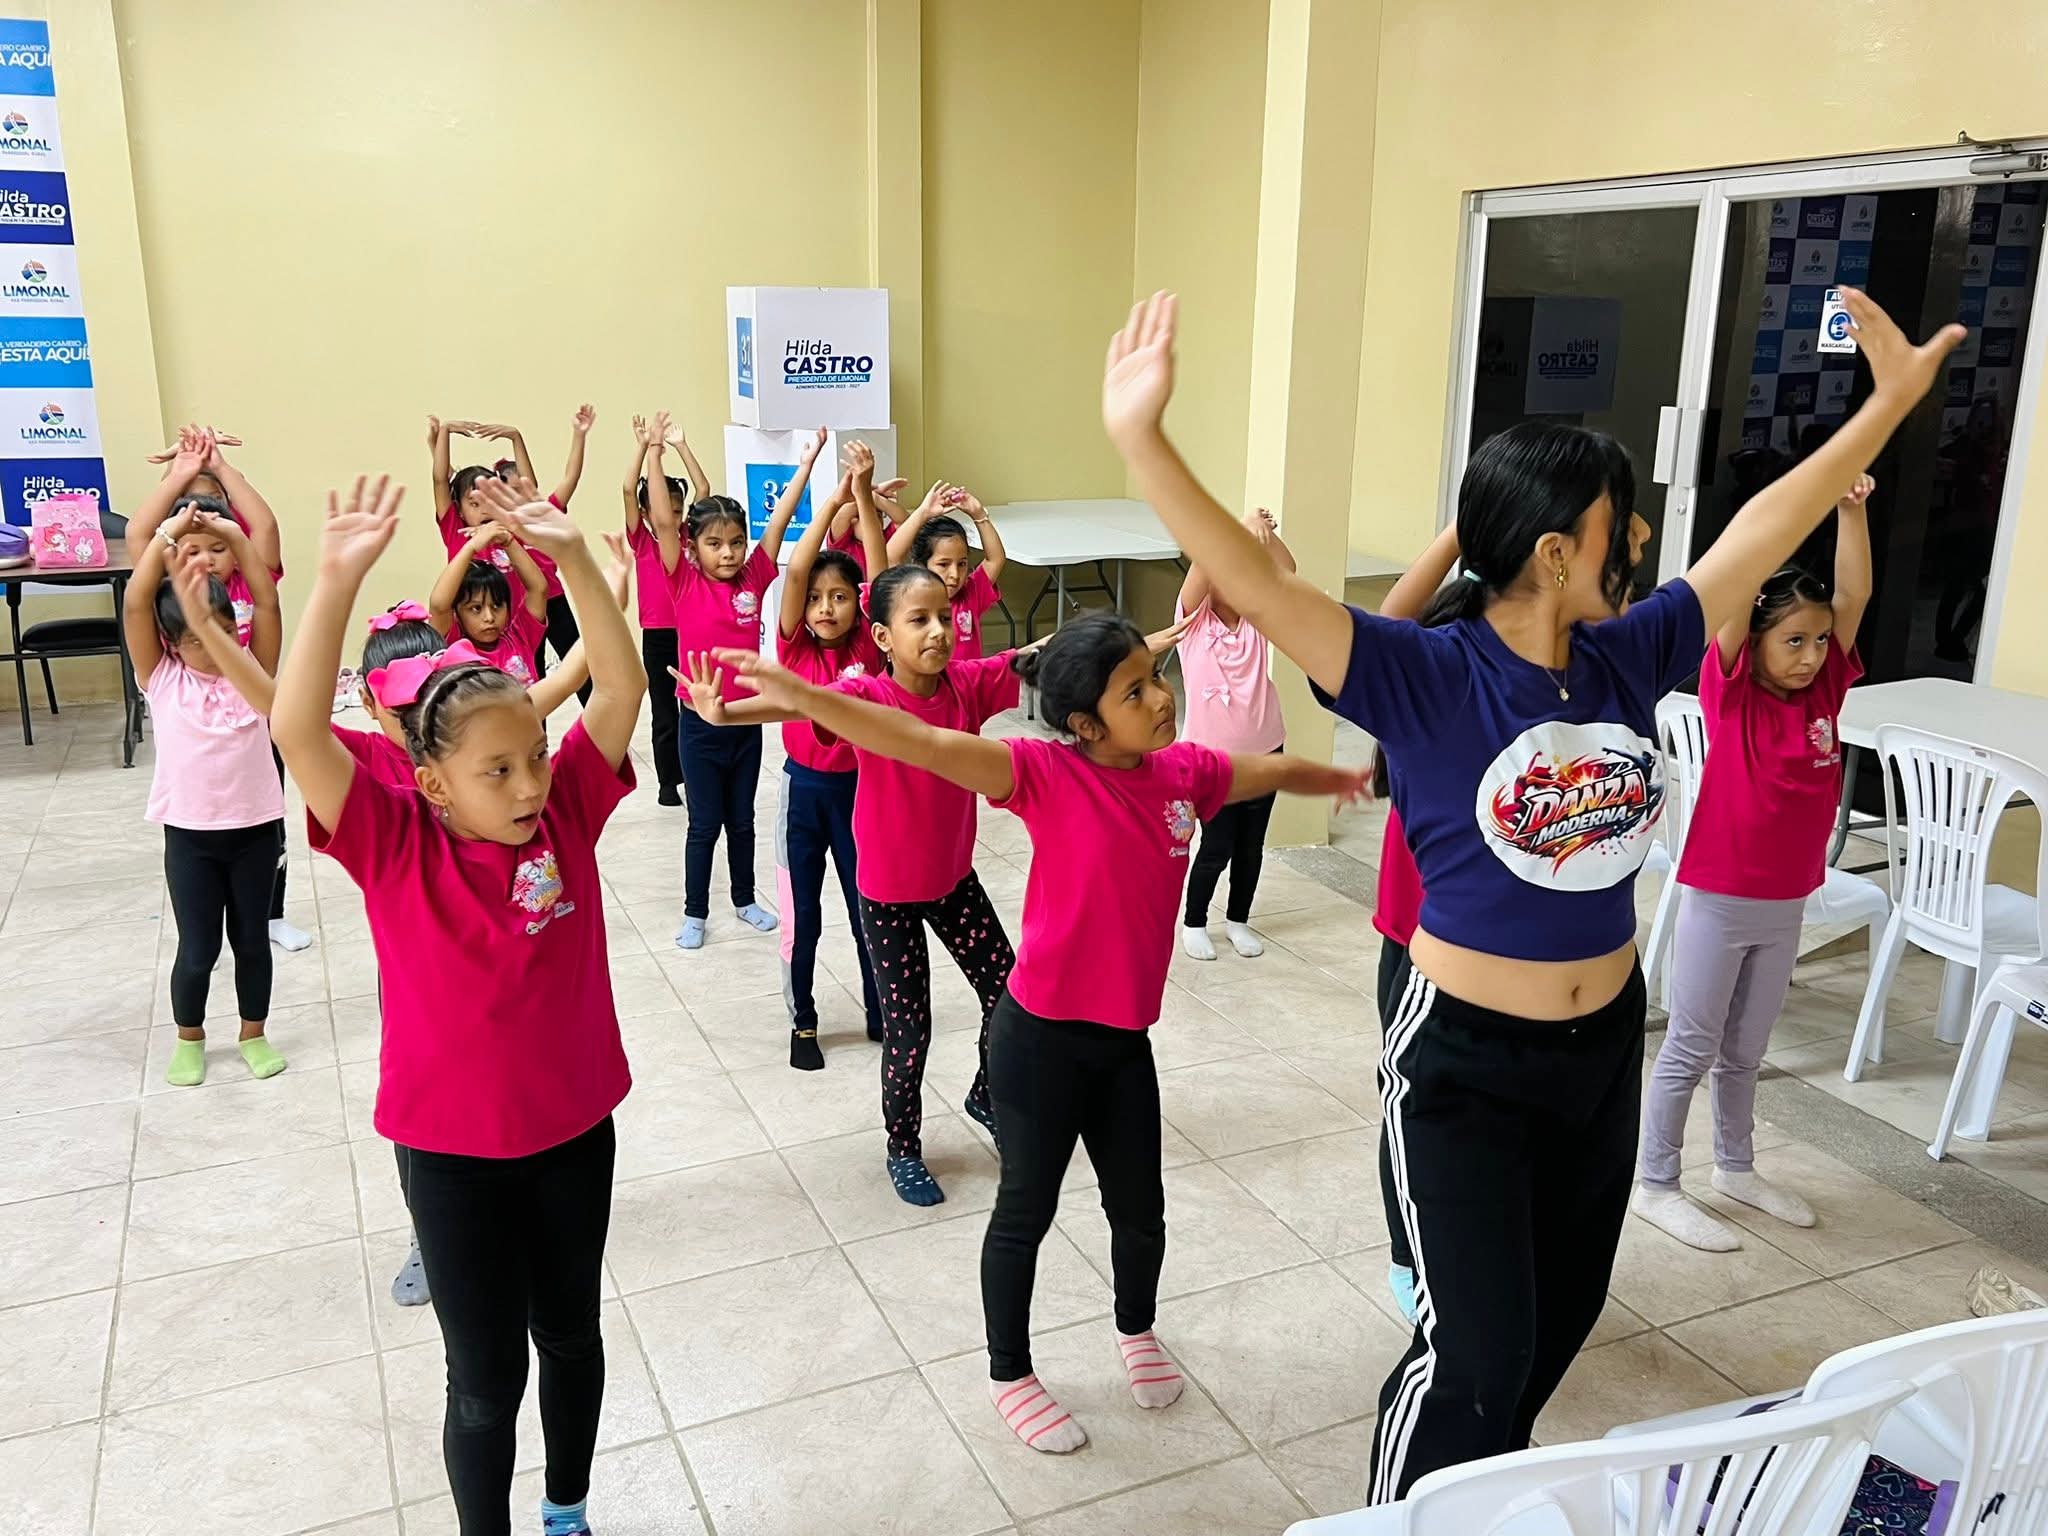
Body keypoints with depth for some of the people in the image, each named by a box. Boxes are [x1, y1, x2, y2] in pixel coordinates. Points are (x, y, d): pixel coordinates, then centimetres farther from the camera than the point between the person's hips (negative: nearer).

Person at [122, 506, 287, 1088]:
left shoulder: (250, 666, -2)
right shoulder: (162, 676, -4)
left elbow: (268, 603, -12)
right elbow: (135, 605, -15)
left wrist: (236, 539, -17)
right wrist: (165, 537, -18)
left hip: (256, 826, 1)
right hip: (189, 832, -1)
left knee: (251, 938, 14)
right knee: (197, 949, 9)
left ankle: (253, 1032, 34)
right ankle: (189, 1037, 33)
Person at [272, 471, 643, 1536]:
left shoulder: (564, 815, -9)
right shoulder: (395, 846, -16)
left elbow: (621, 685, -14)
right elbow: (297, 729, -29)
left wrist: (571, 555, -24)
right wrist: (339, 578, -36)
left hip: (575, 1127, 4)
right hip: (453, 1147, -3)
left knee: (572, 1336, 22)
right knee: (485, 1377, 11)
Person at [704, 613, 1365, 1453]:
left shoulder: (1184, 771, -2)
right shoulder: (1047, 772, -19)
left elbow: (1273, 769, 18)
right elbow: (925, 745, -31)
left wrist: (1341, 778, 35)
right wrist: (804, 696, -41)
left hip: (1124, 1038, 5)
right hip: (1041, 1035, -5)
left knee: (1139, 1207, 19)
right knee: (1027, 1209, 13)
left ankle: (1136, 1331, 50)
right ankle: (1010, 1376, 35)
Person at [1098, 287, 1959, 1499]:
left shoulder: (1629, 657, -5)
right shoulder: (1430, 677, -22)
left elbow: (1762, 534, 6)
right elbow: (1256, 587, -33)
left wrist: (1891, 400, 11)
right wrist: (1140, 437, -45)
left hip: (1606, 1043, 7)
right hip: (1466, 1060, -7)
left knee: (1563, 1311, 24)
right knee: (1476, 1351, -1)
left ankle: (1487, 1487, 50)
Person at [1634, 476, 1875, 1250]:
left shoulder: (1824, 692, 1)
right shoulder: (1731, 693, -13)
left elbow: (1855, 592, -4)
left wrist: (1850, 507, -12)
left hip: (1787, 905, 5)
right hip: (1719, 900, -5)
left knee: (1745, 1049, 20)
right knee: (1691, 1048, 5)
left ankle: (1735, 1167, 37)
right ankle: (1655, 1186, 17)